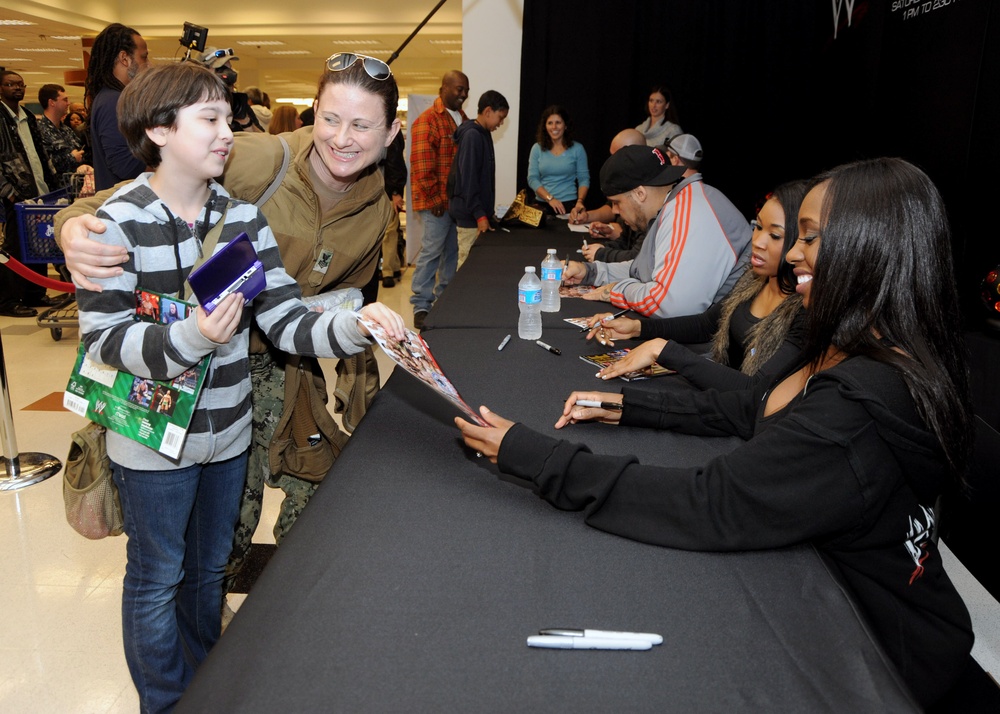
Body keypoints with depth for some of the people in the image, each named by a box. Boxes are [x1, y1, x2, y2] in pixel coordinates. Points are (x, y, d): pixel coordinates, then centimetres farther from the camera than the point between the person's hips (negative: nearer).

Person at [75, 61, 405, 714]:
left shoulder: (243, 215, -3)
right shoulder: (120, 222, -16)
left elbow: (286, 319, -9)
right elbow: (102, 340, -17)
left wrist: (355, 326, -27)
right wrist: (192, 338, -33)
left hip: (228, 433, 5)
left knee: (210, 567, 24)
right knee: (157, 579, 14)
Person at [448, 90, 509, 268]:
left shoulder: (483, 134, 13)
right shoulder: (472, 135, -14)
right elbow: (467, 179, -20)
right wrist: (480, 215, -21)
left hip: (479, 212, 9)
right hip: (471, 215, -9)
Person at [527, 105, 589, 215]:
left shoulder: (577, 148, 1)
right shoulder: (537, 148, 3)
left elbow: (584, 179, 0)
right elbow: (532, 178, -2)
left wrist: (580, 201, -17)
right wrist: (550, 199, -15)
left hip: (569, 205, -1)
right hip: (542, 205, 1)